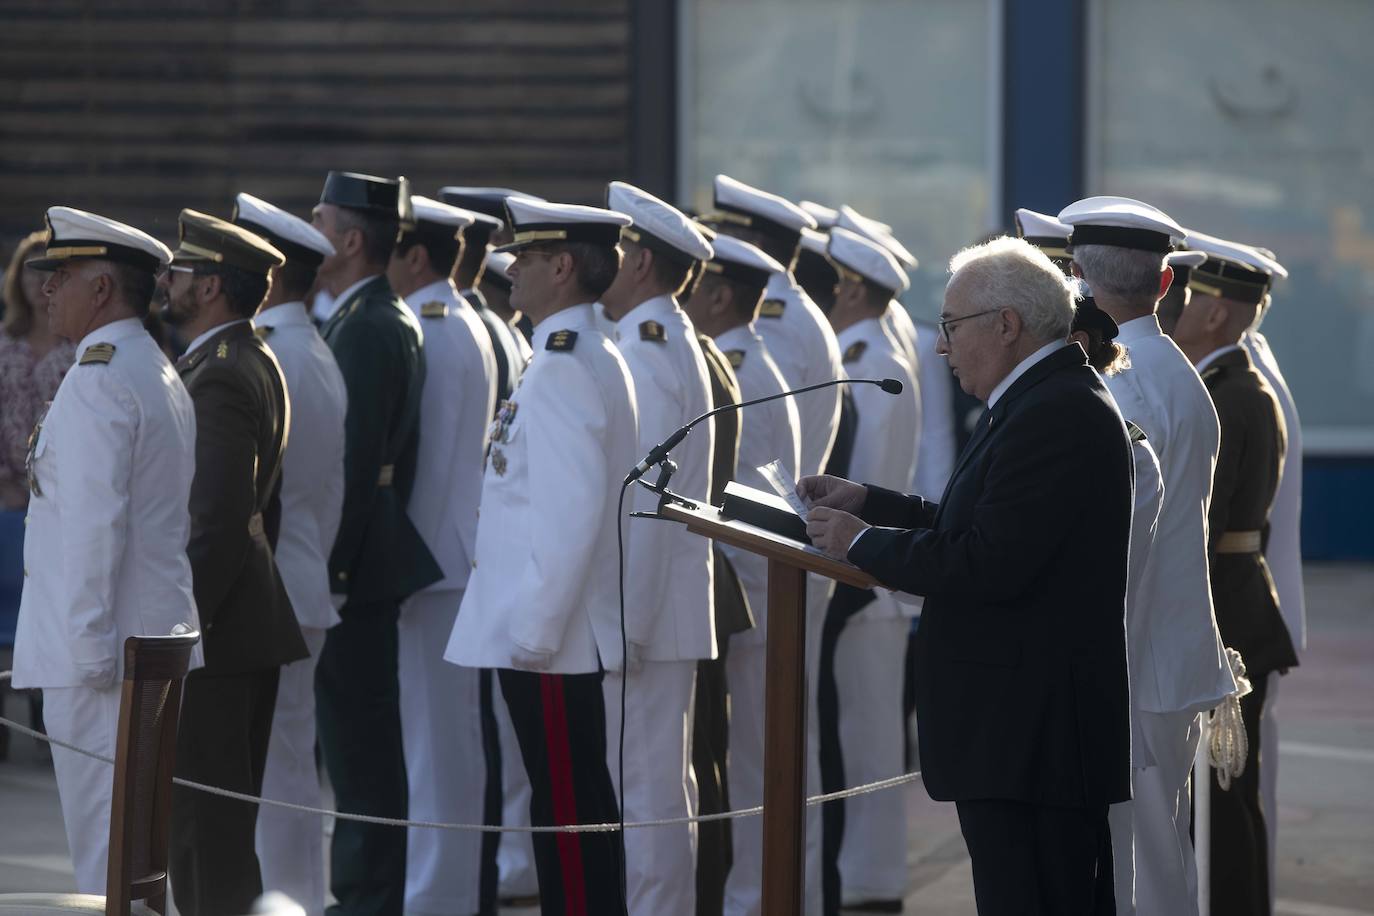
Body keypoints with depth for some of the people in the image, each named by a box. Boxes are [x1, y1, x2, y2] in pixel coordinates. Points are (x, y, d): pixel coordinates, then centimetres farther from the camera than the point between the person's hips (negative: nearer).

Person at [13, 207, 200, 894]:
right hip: (159, 646, 10)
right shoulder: (160, 373, 16)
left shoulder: (98, 380, -14)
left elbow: (92, 520, -21)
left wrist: (86, 645, -20)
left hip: (98, 653, -10)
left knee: (104, 847, -7)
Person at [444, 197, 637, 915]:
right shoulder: (585, 356, 15)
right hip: (556, 635, 10)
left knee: (568, 810, -6)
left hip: (549, 639, -10)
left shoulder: (564, 363, -17)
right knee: (575, 806, 13)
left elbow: (570, 511, -23)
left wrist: (534, 627, -21)